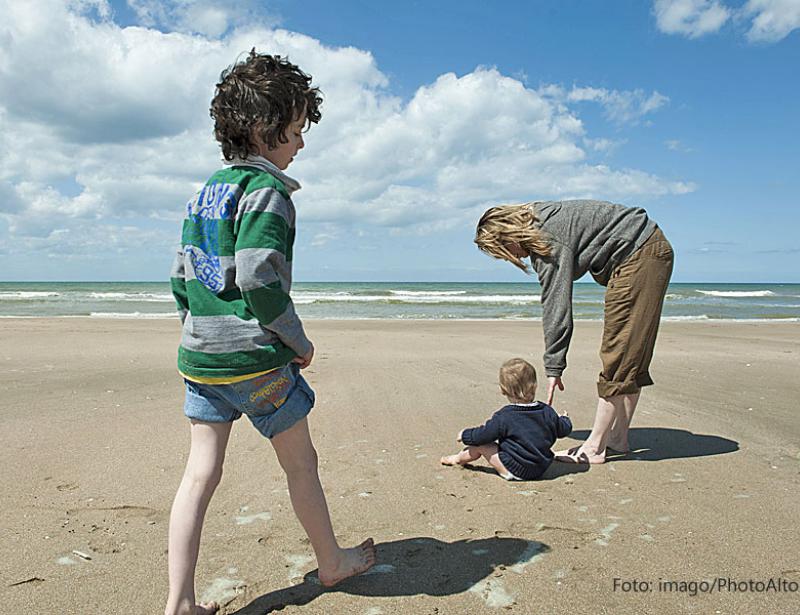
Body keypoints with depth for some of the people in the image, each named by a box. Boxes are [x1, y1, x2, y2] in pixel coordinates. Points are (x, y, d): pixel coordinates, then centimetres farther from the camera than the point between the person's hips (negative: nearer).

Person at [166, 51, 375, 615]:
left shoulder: (206, 192, 14)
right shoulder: (266, 189, -12)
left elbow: (181, 278, 15)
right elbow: (259, 278, -21)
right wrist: (300, 343, -10)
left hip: (200, 357, 8)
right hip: (255, 358, -7)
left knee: (201, 472, 9)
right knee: (301, 463, 11)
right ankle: (332, 562, 31)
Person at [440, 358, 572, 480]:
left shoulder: (504, 417, -18)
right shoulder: (547, 412, -5)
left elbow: (482, 435, -10)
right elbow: (563, 430, 12)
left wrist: (465, 435, 10)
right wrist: (564, 419, 36)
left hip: (514, 470, -6)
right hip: (540, 470, 6)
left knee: (480, 445, 4)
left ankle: (459, 458, 27)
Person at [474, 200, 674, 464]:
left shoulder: (548, 236, -21)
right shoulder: (539, 220, 8)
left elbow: (556, 305, -23)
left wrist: (553, 367, -21)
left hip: (639, 254, -10)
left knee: (618, 355, -10)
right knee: (629, 356, 10)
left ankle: (594, 448, -6)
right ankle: (617, 438, 17)